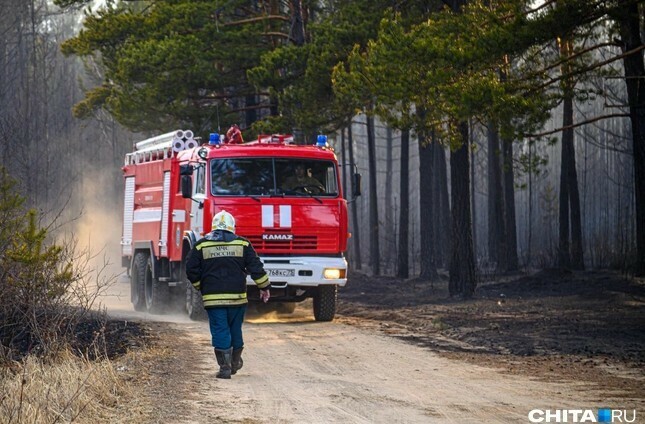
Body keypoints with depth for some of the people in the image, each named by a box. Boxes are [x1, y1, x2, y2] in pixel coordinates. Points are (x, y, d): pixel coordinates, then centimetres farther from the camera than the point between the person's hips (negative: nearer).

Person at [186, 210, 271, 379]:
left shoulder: (201, 245, 2)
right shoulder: (242, 244, 4)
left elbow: (191, 270, 3)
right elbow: (256, 268, 2)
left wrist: (201, 287, 18)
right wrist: (264, 287, 12)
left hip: (213, 297, -1)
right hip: (237, 296, 1)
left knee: (220, 331, 0)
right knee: (235, 329, 17)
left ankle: (225, 367, -6)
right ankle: (235, 362, 30)